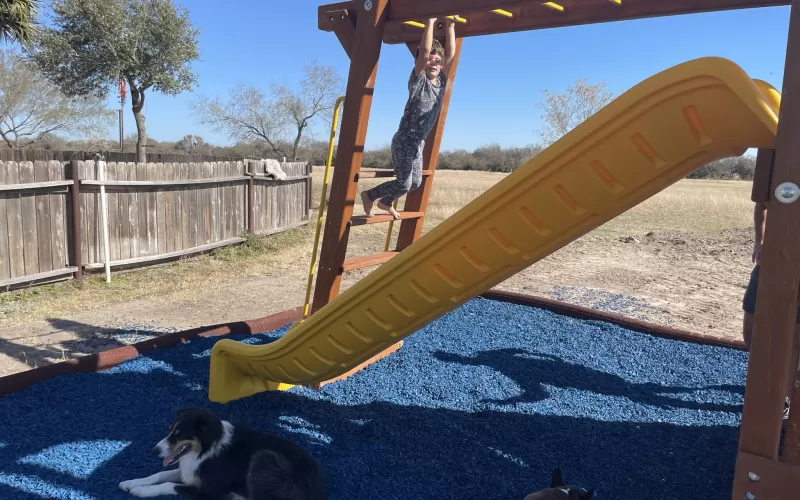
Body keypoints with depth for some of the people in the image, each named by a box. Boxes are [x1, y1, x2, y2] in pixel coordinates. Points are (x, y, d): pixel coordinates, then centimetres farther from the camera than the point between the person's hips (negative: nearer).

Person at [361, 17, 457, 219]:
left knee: (415, 182, 13)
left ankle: (385, 202, 36)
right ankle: (369, 195, 11)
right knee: (403, 183, -12)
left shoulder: (441, 81, 6)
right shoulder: (418, 80, -11)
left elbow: (451, 54, 1)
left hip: (419, 142, 8)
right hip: (404, 139, -8)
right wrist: (430, 22, -21)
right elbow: (424, 52, -25)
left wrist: (450, 25, 0)